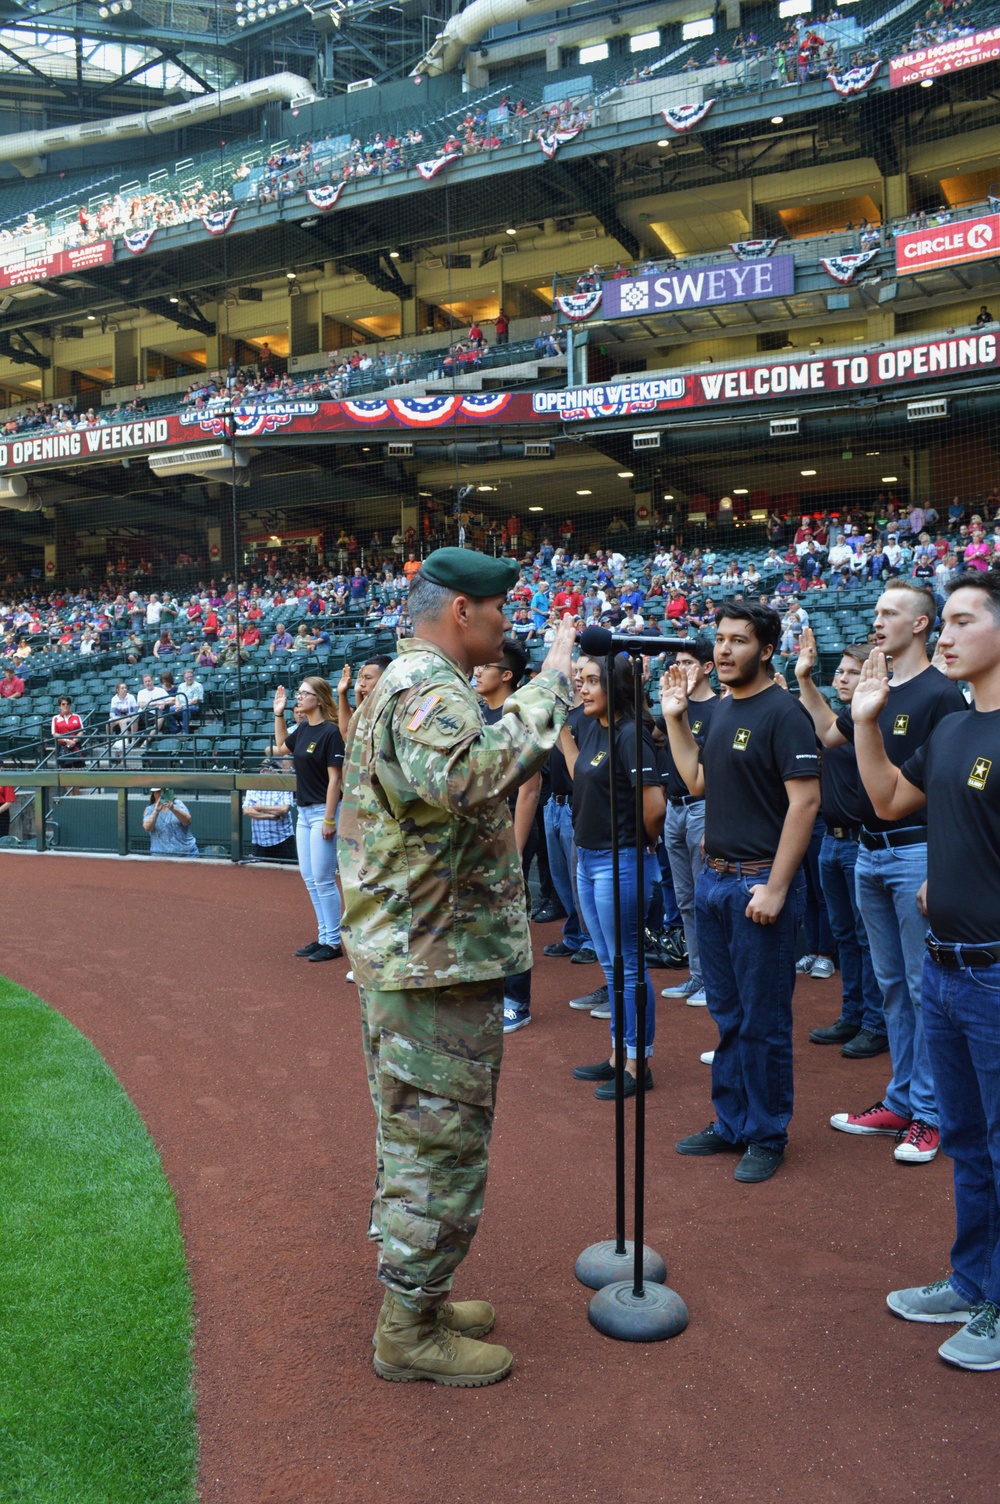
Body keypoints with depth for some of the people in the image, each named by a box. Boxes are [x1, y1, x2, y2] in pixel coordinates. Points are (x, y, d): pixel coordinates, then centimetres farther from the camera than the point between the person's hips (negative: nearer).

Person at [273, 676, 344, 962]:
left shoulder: (330, 732, -15)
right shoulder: (303, 727, 8)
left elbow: (334, 778, -17)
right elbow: (282, 747, 28)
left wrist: (329, 819, -20)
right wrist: (278, 714, 19)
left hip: (323, 811, -9)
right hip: (304, 812, 9)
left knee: (323, 880, -4)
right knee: (309, 879, 13)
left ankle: (333, 942, 7)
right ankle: (324, 937, 23)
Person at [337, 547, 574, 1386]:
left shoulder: (403, 683, 16)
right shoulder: (429, 692, -19)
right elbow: (478, 773, -40)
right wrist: (550, 686, -30)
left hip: (408, 956, 11)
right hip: (440, 961, -11)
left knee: (416, 1136, 21)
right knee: (442, 1143, 2)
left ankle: (414, 1293, 37)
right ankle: (411, 1332, 18)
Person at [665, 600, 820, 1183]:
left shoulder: (782, 712, -13)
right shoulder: (723, 709, 12)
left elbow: (805, 800, -18)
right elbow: (698, 781, 18)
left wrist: (775, 888, -20)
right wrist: (676, 718, 10)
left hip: (760, 882, -8)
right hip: (715, 876, 8)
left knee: (764, 1020, 4)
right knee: (728, 1013, 16)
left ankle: (767, 1136, 19)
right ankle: (731, 1123, 30)